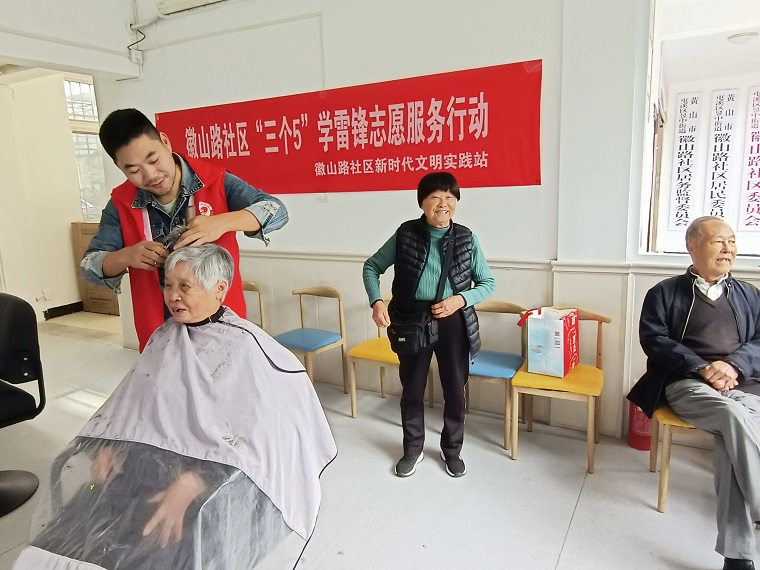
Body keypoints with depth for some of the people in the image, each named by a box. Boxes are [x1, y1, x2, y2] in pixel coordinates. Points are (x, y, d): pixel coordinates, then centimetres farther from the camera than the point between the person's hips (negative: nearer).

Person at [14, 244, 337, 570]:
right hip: (150, 454, 6)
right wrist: (108, 445, -6)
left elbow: (246, 436, -16)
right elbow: (128, 403, 13)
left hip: (214, 468, -6)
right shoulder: (163, 337, 11)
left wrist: (189, 484, -26)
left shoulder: (245, 348, -10)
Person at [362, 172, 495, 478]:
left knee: (455, 390, 13)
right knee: (412, 389, 14)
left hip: (453, 323, 1)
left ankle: (452, 449, 37)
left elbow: (487, 283, 2)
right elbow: (372, 266, 2)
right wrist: (377, 302, -14)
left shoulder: (466, 238, -5)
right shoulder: (405, 234, -7)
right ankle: (413, 449, 36)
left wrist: (460, 300, -16)